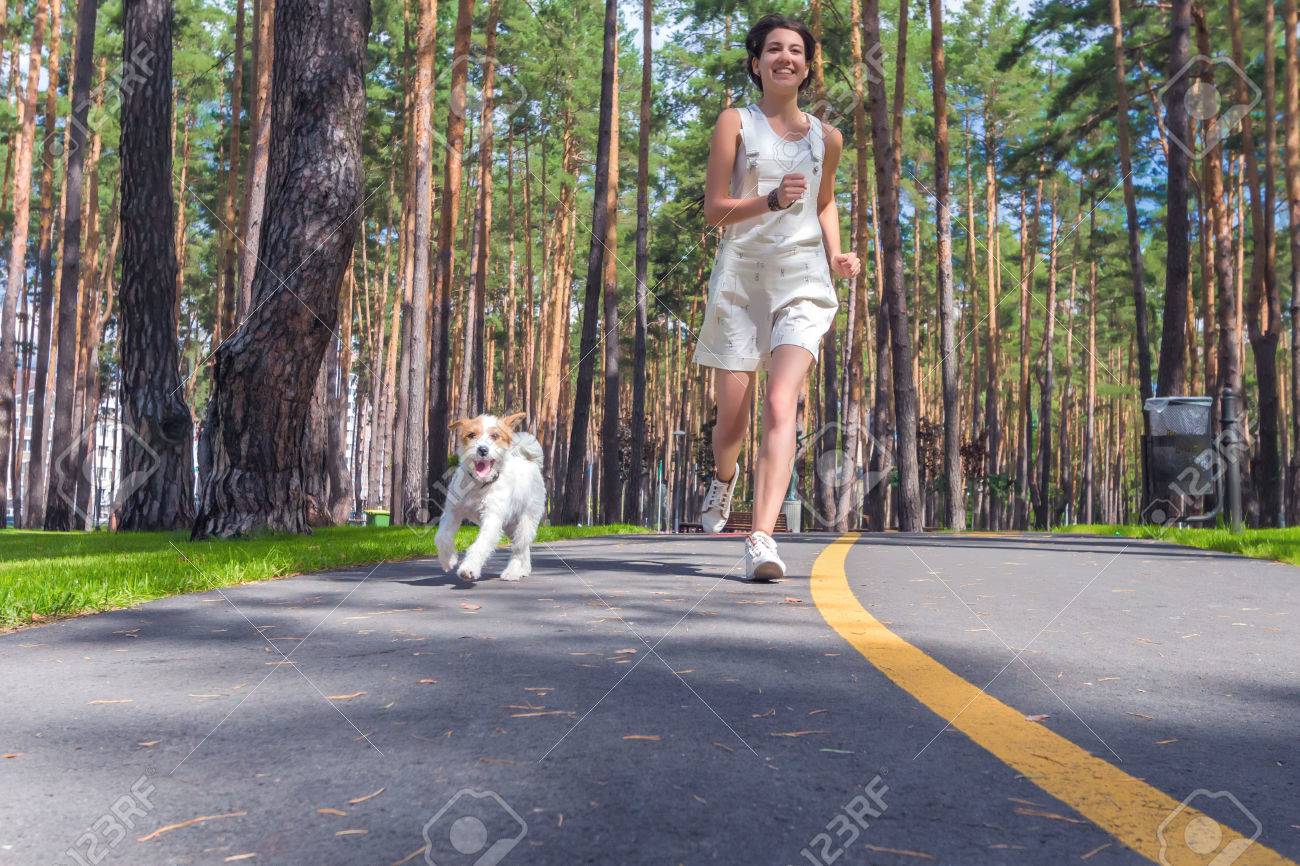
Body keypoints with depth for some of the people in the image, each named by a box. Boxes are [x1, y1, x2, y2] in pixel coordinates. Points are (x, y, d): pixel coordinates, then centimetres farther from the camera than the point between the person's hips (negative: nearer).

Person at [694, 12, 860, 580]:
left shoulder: (826, 138, 13)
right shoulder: (735, 123, 5)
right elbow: (713, 210, -1)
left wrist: (835, 256, 12)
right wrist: (771, 200, -18)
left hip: (802, 281, 1)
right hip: (739, 276, -1)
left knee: (781, 405, -19)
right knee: (732, 416, 3)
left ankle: (762, 539, -25)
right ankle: (723, 478, 39)